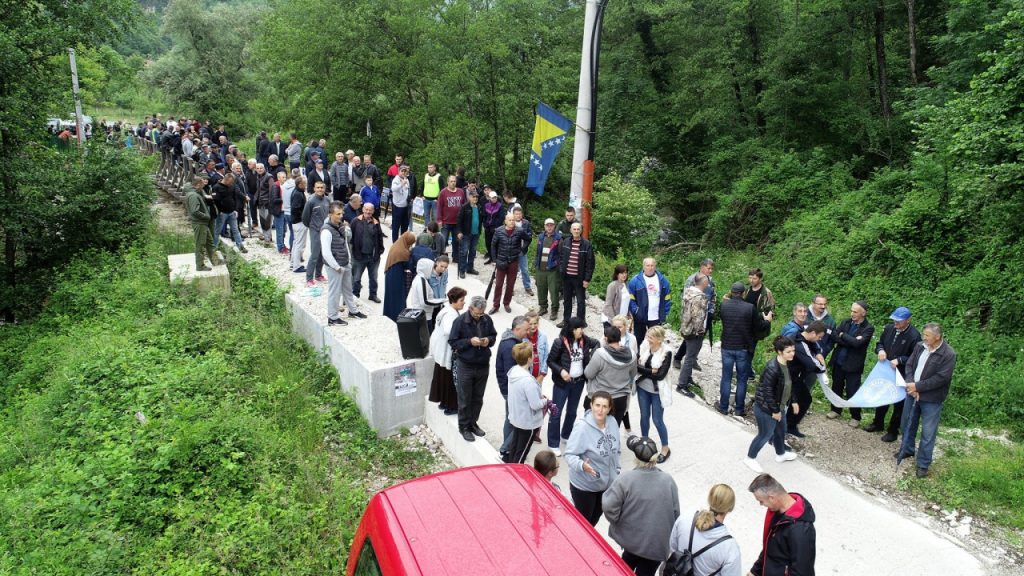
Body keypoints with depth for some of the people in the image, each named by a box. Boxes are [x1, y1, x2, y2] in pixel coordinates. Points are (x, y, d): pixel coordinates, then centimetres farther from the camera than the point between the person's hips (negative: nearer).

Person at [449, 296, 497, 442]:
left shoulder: (487, 320, -4)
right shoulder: (460, 321, -15)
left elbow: (493, 335, 10)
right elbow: (453, 342, -11)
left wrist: (489, 340, -12)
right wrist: (470, 341, -25)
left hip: (483, 365, 4)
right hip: (465, 366, -4)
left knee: (478, 398, 17)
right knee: (465, 399, 7)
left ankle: (473, 423, 34)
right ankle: (464, 427, 22)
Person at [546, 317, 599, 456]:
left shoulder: (584, 340, -5)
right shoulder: (560, 342, -19)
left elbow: (597, 343, 14)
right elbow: (550, 361, -11)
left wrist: (592, 354, -4)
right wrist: (560, 370, -26)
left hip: (579, 382, 5)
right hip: (562, 382, -5)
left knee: (572, 411, 21)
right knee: (556, 413, 2)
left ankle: (567, 435, 42)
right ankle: (553, 443, 13)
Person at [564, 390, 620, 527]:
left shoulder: (613, 423, -7)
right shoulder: (582, 426, -26)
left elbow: (615, 451, 7)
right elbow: (570, 454, -24)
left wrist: (616, 473, 11)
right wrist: (582, 465, -42)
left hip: (606, 483, 6)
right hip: (584, 485, -6)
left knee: (595, 517, 25)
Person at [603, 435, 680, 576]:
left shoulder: (625, 480, -20)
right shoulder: (668, 481, -12)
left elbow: (610, 508, -20)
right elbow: (675, 512, -4)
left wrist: (617, 522, 2)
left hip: (630, 537, 0)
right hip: (657, 543, 0)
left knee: (628, 564, 30)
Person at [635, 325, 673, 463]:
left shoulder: (666, 353, -18)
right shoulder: (644, 346, -5)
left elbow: (660, 375, -21)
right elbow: (636, 365, -7)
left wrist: (643, 370, -18)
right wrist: (651, 371, -20)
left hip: (657, 391, -4)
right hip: (642, 387, 4)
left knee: (657, 420, 5)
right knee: (644, 417, 16)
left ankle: (665, 448, 25)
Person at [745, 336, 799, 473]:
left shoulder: (788, 364, -3)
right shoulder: (772, 368, -32)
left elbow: (789, 385, 12)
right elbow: (767, 391, -27)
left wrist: (792, 401, 14)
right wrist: (775, 410, -20)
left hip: (779, 406, 9)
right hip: (765, 408, -9)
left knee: (781, 430, 26)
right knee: (765, 435, 7)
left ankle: (780, 454, 51)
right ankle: (750, 458, 28)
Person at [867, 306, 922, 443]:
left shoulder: (914, 336, -21)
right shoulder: (889, 328, -4)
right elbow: (879, 343, 9)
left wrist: (899, 360, -27)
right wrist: (880, 350, -12)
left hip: (901, 375, -6)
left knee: (899, 402, 11)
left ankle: (893, 431, 25)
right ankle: (878, 423, 40)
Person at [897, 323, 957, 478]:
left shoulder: (948, 355, -19)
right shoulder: (920, 346, -1)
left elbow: (941, 378, -21)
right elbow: (909, 365, 2)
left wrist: (917, 386, -18)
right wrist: (911, 386, -12)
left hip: (931, 399, -6)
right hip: (912, 393, 6)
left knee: (928, 433, 3)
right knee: (907, 424, 21)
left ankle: (923, 464, 16)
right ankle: (907, 449, 42)